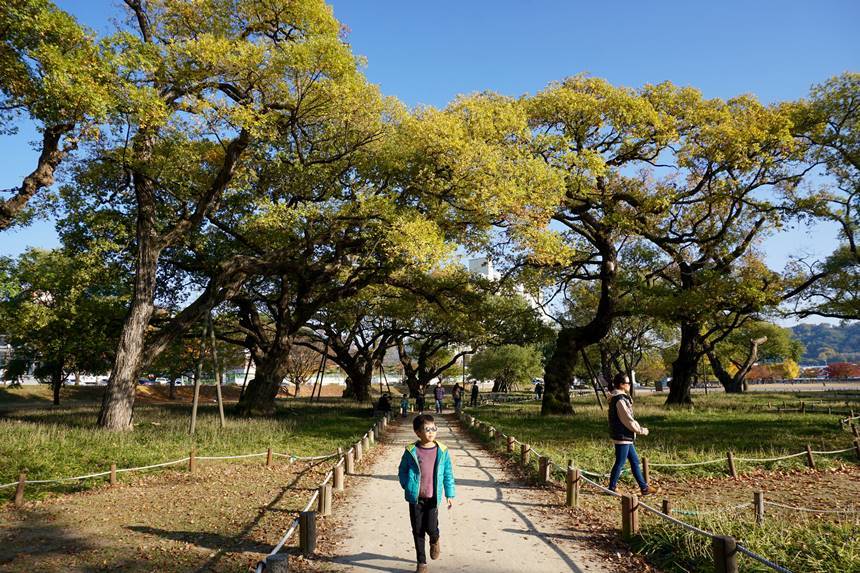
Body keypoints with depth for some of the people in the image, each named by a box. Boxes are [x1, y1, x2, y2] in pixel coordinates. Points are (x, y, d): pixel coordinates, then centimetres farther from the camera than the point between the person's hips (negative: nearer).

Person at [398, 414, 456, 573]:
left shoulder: (442, 451, -4)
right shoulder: (411, 451, -6)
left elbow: (448, 474, 2)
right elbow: (402, 471, 6)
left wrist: (450, 495, 2)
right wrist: (407, 486, -6)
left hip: (432, 498, 0)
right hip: (415, 498, 0)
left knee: (431, 528, -2)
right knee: (418, 530, 8)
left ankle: (435, 540, 36)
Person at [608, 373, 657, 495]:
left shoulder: (617, 398, 12)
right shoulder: (620, 400, -20)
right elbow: (628, 420, -19)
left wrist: (639, 429, 12)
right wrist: (641, 430, -7)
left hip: (626, 437, 11)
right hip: (622, 437, -11)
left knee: (635, 461, 15)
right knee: (620, 463, 0)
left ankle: (644, 487, 22)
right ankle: (612, 488, 11)